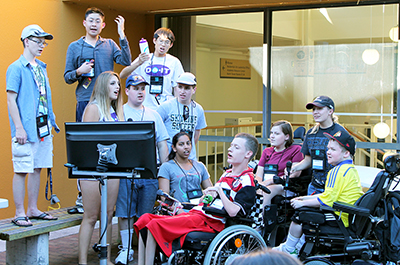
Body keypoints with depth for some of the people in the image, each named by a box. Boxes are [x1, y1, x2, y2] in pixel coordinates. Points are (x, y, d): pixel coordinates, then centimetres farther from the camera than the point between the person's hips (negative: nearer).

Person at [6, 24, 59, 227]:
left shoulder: (41, 67, 15)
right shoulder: (17, 68, -7)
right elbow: (11, 100, -11)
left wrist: (51, 121, 15)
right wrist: (19, 128, -16)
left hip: (43, 127, 7)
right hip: (26, 130, -7)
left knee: (37, 168, 11)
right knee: (21, 171, -3)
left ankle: (33, 209, 20)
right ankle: (20, 213, 3)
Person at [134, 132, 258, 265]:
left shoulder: (246, 180, -5)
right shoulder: (227, 174, 23)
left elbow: (233, 211, -18)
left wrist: (219, 190, -10)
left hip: (208, 222, -9)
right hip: (195, 214, 9)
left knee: (155, 224, -22)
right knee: (145, 219, -4)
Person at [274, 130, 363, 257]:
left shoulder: (338, 171, -19)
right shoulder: (351, 169, 13)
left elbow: (326, 201, -23)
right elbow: (330, 195, 18)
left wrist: (302, 203, -11)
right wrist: (305, 198, 16)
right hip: (349, 218, 11)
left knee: (299, 215, -5)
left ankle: (287, 250, 11)